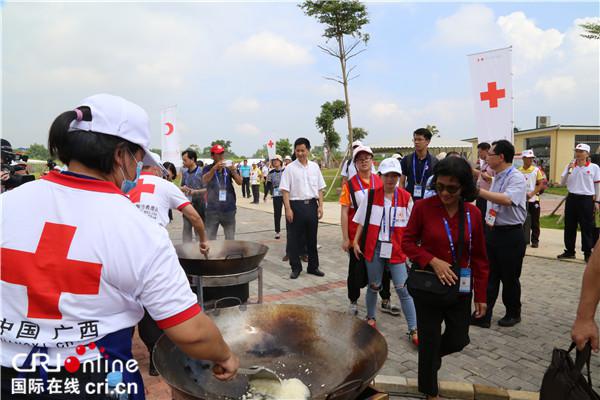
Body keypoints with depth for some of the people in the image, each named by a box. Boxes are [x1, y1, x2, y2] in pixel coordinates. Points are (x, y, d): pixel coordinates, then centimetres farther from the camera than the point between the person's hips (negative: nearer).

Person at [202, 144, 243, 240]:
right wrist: (215, 168, -33)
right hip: (213, 209, -1)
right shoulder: (208, 169, 2)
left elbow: (240, 182, -6)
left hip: (229, 209, 1)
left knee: (230, 238, 11)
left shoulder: (229, 168, 5)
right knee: (209, 238, 3)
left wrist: (233, 170, -24)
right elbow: (205, 180, -18)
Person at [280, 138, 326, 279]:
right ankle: (296, 268, 17)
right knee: (295, 238, 3)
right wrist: (288, 209, -12)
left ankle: (313, 266, 24)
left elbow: (320, 188, 11)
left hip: (312, 204, 3)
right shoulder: (290, 168, -3)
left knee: (312, 237, 11)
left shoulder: (314, 166, 8)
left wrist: (320, 206, 4)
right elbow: (285, 190, -6)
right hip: (296, 205, -3)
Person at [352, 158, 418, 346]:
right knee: (374, 286, 14)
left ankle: (413, 330, 8)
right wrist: (356, 241, 2)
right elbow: (362, 221, 6)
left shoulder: (406, 197, -2)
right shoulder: (372, 195, -1)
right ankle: (371, 317, 37)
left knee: (403, 289, -2)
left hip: (397, 250, 0)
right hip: (374, 248, 1)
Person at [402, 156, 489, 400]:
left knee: (458, 340, 11)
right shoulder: (423, 207, -12)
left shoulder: (473, 213, -3)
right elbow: (407, 242, -4)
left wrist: (481, 295, 3)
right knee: (430, 341, 8)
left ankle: (431, 356, 46)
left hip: (460, 288, 3)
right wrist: (433, 261, -20)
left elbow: (479, 257, 3)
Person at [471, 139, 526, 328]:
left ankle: (513, 314, 29)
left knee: (509, 278, 9)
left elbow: (507, 200, -35)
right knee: (489, 276, 8)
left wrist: (478, 190, -37)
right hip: (492, 231, 7)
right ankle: (483, 315, 13)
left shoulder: (516, 178, -16)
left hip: (510, 235, -7)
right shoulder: (497, 177, 9)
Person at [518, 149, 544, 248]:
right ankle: (524, 240, 15)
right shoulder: (518, 171, 3)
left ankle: (535, 240, 14)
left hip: (533, 199, -1)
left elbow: (540, 184, -2)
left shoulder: (536, 170, -1)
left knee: (535, 222, 5)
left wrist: (532, 194, -15)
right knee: (523, 221, 5)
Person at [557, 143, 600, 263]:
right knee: (569, 226, 7)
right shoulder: (569, 166, 5)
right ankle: (569, 251, 18)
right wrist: (569, 170, -11)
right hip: (572, 198, 3)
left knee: (587, 228, 2)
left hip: (586, 199, -3)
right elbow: (562, 183, 1)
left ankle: (587, 253, 10)